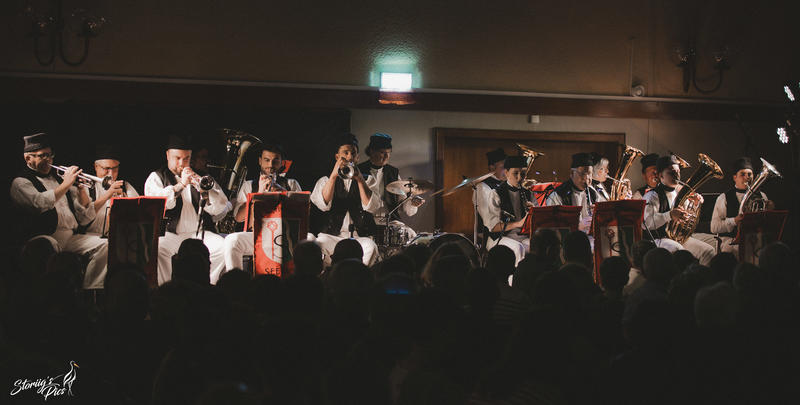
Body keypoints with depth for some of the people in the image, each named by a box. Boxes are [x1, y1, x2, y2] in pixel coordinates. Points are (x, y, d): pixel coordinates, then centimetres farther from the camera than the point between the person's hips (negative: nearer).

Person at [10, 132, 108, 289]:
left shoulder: (59, 178, 24)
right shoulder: (21, 182, 7)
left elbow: (85, 219, 18)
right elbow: (39, 203, -18)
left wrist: (81, 189, 3)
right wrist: (66, 184, -11)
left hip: (72, 237, 6)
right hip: (46, 236, -6)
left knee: (104, 245, -17)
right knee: (49, 246, -39)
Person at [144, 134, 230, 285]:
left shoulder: (201, 177, 19)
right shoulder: (156, 177, 12)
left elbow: (220, 209, 7)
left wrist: (204, 191, -12)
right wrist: (181, 185, -16)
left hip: (200, 234, 3)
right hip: (169, 234, -3)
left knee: (224, 247, -24)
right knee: (158, 249, -35)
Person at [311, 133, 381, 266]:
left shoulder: (367, 180, 15)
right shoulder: (325, 181, 14)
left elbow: (371, 207, -4)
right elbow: (324, 205, -7)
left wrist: (359, 179, -12)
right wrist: (334, 175, -14)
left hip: (360, 237, 0)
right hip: (332, 237, 0)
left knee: (371, 248, -34)